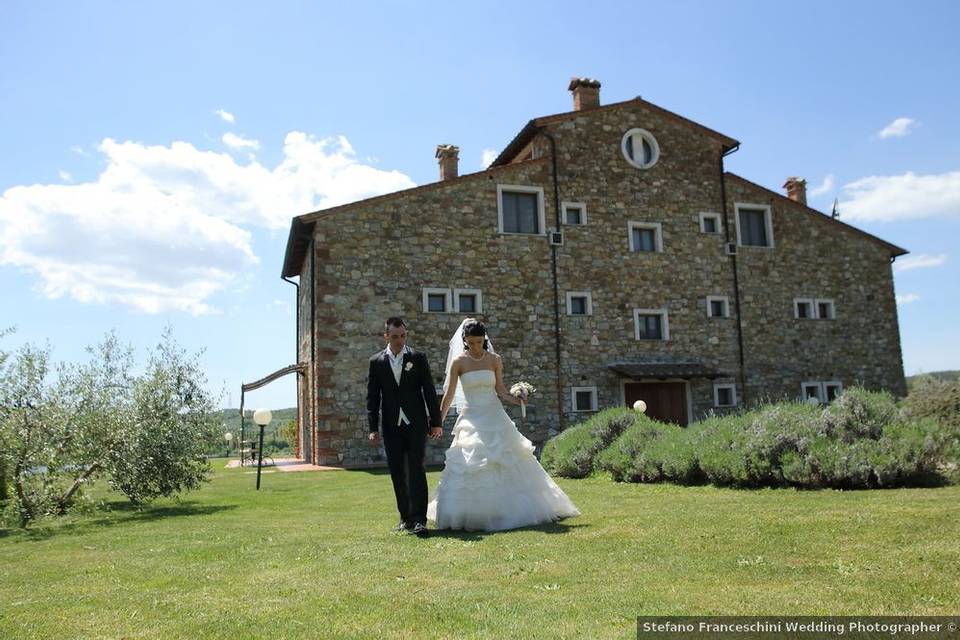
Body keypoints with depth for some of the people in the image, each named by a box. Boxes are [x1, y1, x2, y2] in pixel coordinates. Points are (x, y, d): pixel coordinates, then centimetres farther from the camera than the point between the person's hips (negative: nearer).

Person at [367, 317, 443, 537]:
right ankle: (406, 518, 17)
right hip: (391, 427, 2)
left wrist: (436, 422, -1)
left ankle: (419, 519, -8)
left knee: (416, 470, -9)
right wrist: (373, 428, -1)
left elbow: (429, 391, 2)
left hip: (415, 424, -2)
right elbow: (372, 397, 4)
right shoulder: (376, 362, 4)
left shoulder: (418, 358, 2)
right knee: (397, 474, 7)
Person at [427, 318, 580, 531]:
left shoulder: (495, 360, 3)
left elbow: (500, 390, 7)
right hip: (471, 419, -2)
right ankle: (472, 515, 7)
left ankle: (511, 511, 13)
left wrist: (516, 400, -11)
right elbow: (449, 394, 1)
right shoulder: (458, 362, -3)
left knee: (507, 465, 1)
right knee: (470, 469, -5)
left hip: (495, 418, 2)